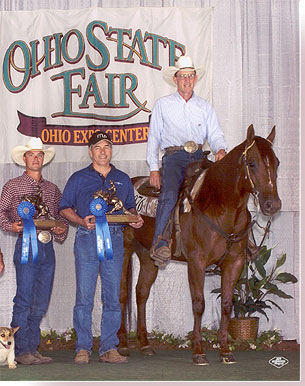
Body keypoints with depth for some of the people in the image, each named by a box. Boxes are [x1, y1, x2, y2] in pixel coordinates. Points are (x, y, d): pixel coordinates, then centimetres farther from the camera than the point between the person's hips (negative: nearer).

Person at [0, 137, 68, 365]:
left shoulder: (52, 189, 18)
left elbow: (60, 215, 21)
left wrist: (61, 229, 0)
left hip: (48, 247, 5)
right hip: (27, 245, -5)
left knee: (41, 302, 5)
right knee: (24, 299, -8)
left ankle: (33, 348, 12)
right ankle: (21, 350, -3)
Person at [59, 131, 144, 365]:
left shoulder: (123, 179, 17)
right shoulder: (78, 178, 9)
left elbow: (130, 207, 24)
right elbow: (65, 208, 7)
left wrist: (135, 218, 2)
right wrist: (82, 221, -10)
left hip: (115, 240, 2)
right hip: (87, 239, -2)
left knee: (113, 297, 2)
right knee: (84, 296, -5)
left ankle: (109, 348, 7)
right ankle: (83, 348, 1)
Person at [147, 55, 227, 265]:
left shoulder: (206, 107, 19)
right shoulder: (163, 104, 13)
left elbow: (215, 135, 11)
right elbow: (153, 138, 10)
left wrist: (220, 149, -14)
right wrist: (154, 168, -1)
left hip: (198, 157, 3)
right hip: (174, 155, -3)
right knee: (170, 193, -30)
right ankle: (159, 241, -38)